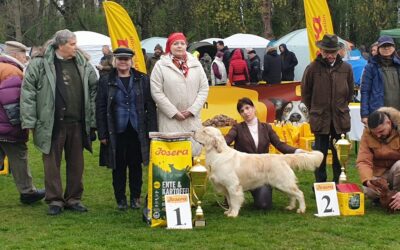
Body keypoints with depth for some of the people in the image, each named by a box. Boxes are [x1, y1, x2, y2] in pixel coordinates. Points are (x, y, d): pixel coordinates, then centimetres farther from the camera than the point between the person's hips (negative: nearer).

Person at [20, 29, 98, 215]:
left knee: (76, 164, 11)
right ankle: (55, 200, 16)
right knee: (52, 164, 5)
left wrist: (92, 120, 6)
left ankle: (74, 199, 24)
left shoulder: (83, 65, 7)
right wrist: (29, 121, -8)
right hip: (52, 124, -4)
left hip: (77, 123, 4)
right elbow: (28, 92, -5)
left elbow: (93, 91, 11)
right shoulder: (41, 64, -6)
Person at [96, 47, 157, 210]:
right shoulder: (106, 81, 3)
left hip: (137, 132, 1)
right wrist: (102, 134, -5)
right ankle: (120, 199, 17)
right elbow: (100, 109, 1)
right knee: (119, 168, 6)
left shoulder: (142, 80, 5)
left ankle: (135, 198, 21)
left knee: (136, 166, 9)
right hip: (116, 133, -1)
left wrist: (152, 131, -4)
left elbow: (150, 107, 3)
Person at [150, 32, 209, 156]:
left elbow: (204, 89, 7)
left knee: (193, 150, 3)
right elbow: (157, 93, -6)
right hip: (170, 118, -3)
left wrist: (192, 110, -5)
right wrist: (174, 112, -10)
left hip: (192, 118, 3)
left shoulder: (195, 64, 9)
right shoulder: (161, 65, -1)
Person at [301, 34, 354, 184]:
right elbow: (305, 92, 6)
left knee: (340, 154, 7)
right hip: (320, 119, -1)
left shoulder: (346, 68, 0)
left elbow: (350, 91, 14)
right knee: (320, 154, 5)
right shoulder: (312, 68, -6)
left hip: (341, 119, 2)